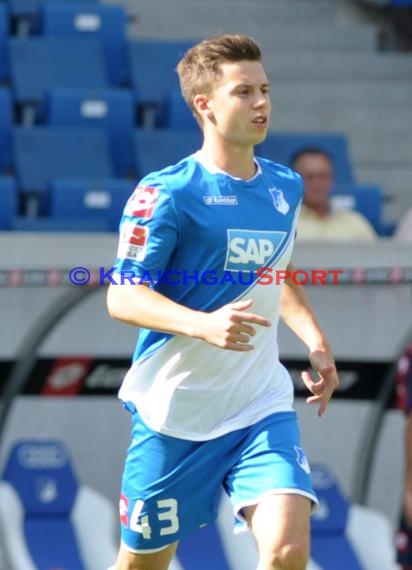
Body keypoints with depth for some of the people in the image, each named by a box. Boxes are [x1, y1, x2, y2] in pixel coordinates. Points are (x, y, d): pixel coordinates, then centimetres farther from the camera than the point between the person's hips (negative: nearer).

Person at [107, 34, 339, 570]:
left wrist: (316, 340, 10)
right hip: (175, 407, -4)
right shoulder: (166, 193, -11)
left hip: (262, 406, 4)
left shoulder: (286, 187, 8)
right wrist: (203, 325, -32)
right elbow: (122, 298, -15)